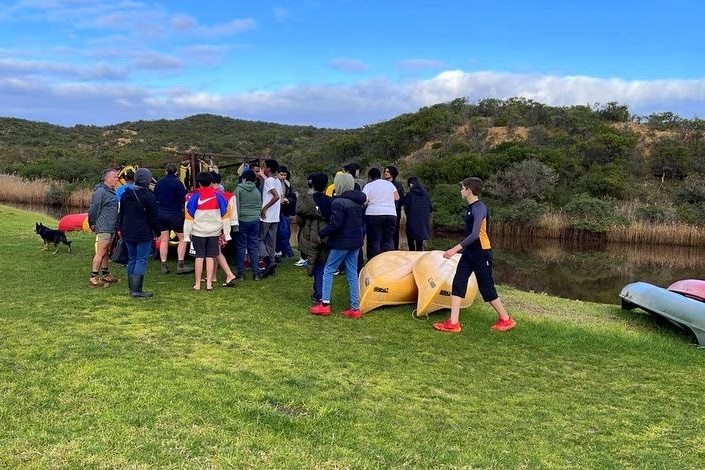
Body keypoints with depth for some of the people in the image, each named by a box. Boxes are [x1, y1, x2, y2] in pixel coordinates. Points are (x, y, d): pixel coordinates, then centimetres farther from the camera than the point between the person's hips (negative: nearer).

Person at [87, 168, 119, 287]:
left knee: (106, 252, 16)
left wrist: (116, 226, 20)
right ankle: (94, 278, -4)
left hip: (111, 228, 10)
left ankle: (105, 275, 26)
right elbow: (93, 209, -16)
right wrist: (93, 224, -8)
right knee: (100, 253, -8)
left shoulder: (111, 191, 16)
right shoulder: (100, 191, -16)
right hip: (103, 228, -10)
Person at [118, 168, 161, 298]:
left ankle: (132, 288, 17)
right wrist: (157, 232, 1)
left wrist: (122, 229, 25)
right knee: (141, 260, -4)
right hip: (143, 234, -7)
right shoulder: (148, 196, -14)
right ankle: (136, 290, -8)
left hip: (128, 233, 7)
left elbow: (121, 214, 17)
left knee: (132, 259, 14)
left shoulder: (125, 194, 9)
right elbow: (154, 217, -11)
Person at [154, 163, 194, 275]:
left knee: (164, 240, 9)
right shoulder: (177, 183, -11)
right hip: (175, 214, -5)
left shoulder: (160, 182, 3)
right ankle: (180, 265, -3)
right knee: (182, 238, 4)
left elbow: (154, 197, 12)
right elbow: (184, 199, -12)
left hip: (161, 213, 5)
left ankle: (164, 266, 10)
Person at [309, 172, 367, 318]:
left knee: (328, 270, 4)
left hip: (342, 242, -8)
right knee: (352, 273, 10)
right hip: (356, 242, 8)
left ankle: (325, 305, 4)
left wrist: (321, 234, -9)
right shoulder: (359, 201, 9)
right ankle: (355, 308, 10)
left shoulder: (338, 202, -17)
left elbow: (335, 225, -21)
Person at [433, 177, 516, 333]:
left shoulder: (479, 208, -19)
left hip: (481, 253, -9)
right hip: (469, 252, 9)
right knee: (458, 284, 0)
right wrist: (461, 249, 25)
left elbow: (475, 234, -28)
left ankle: (506, 320, 19)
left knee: (487, 289, 1)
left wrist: (456, 248, -33)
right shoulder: (471, 207, 10)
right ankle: (453, 323, 0)